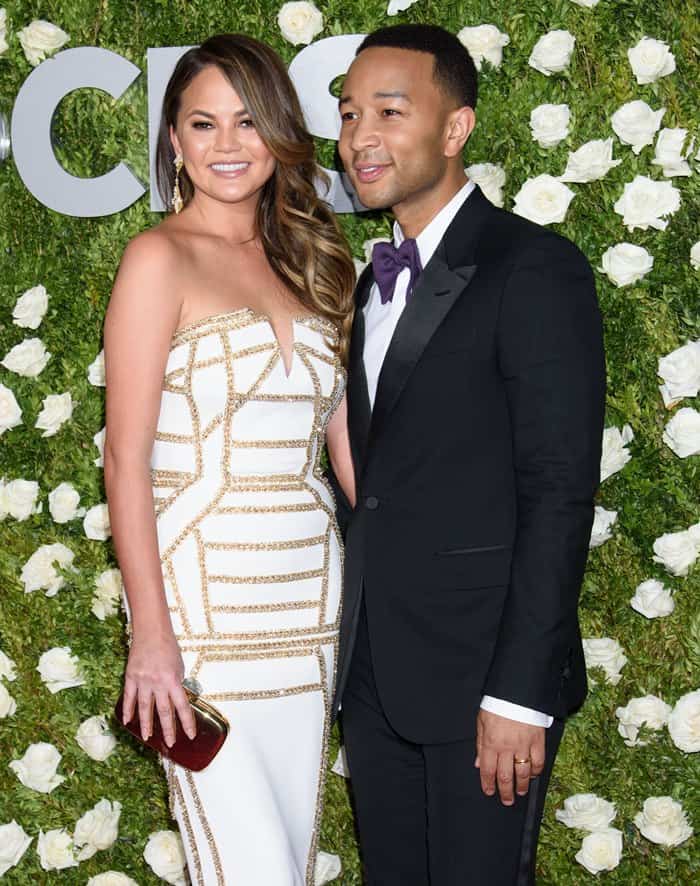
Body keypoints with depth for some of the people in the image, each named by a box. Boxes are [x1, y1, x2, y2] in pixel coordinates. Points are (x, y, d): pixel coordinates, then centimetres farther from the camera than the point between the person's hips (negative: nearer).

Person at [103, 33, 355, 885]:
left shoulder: (305, 263, 13)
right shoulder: (160, 258, -4)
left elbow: (346, 435, 13)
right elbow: (125, 457, -9)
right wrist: (151, 637, -15)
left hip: (310, 592, 6)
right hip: (205, 596, -6)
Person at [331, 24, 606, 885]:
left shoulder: (534, 270, -11)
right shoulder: (377, 283, 14)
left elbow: (559, 493, -16)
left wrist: (519, 692, -19)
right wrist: (354, 645, 10)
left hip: (481, 676, -7)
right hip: (375, 678, 7)